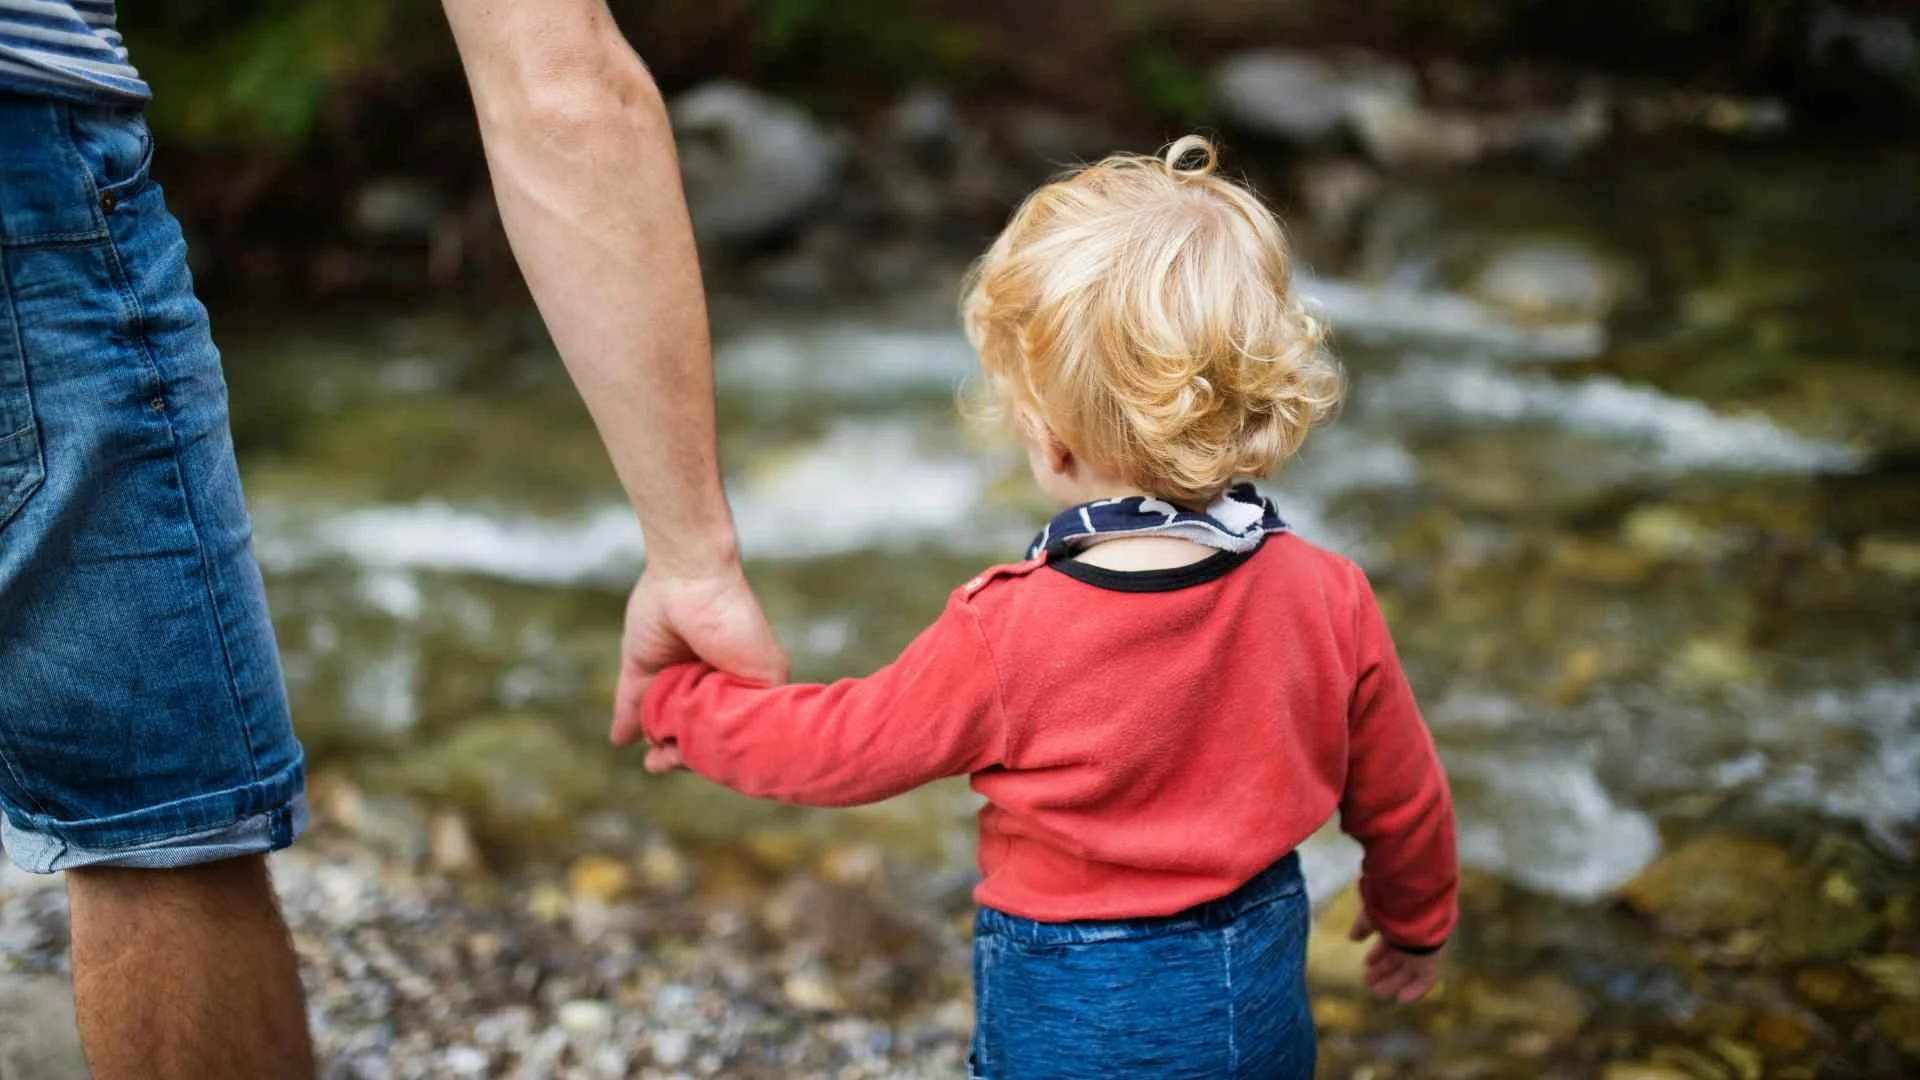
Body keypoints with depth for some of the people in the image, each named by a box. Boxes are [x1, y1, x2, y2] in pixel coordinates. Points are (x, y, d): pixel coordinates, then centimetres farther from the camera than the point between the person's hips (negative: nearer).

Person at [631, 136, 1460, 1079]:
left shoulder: (1008, 636, -26)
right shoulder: (1327, 600, -15)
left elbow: (837, 746, -10)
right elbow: (1401, 801, 0)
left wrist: (680, 705, 8)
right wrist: (1417, 919, 22)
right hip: (1261, 991, 4)